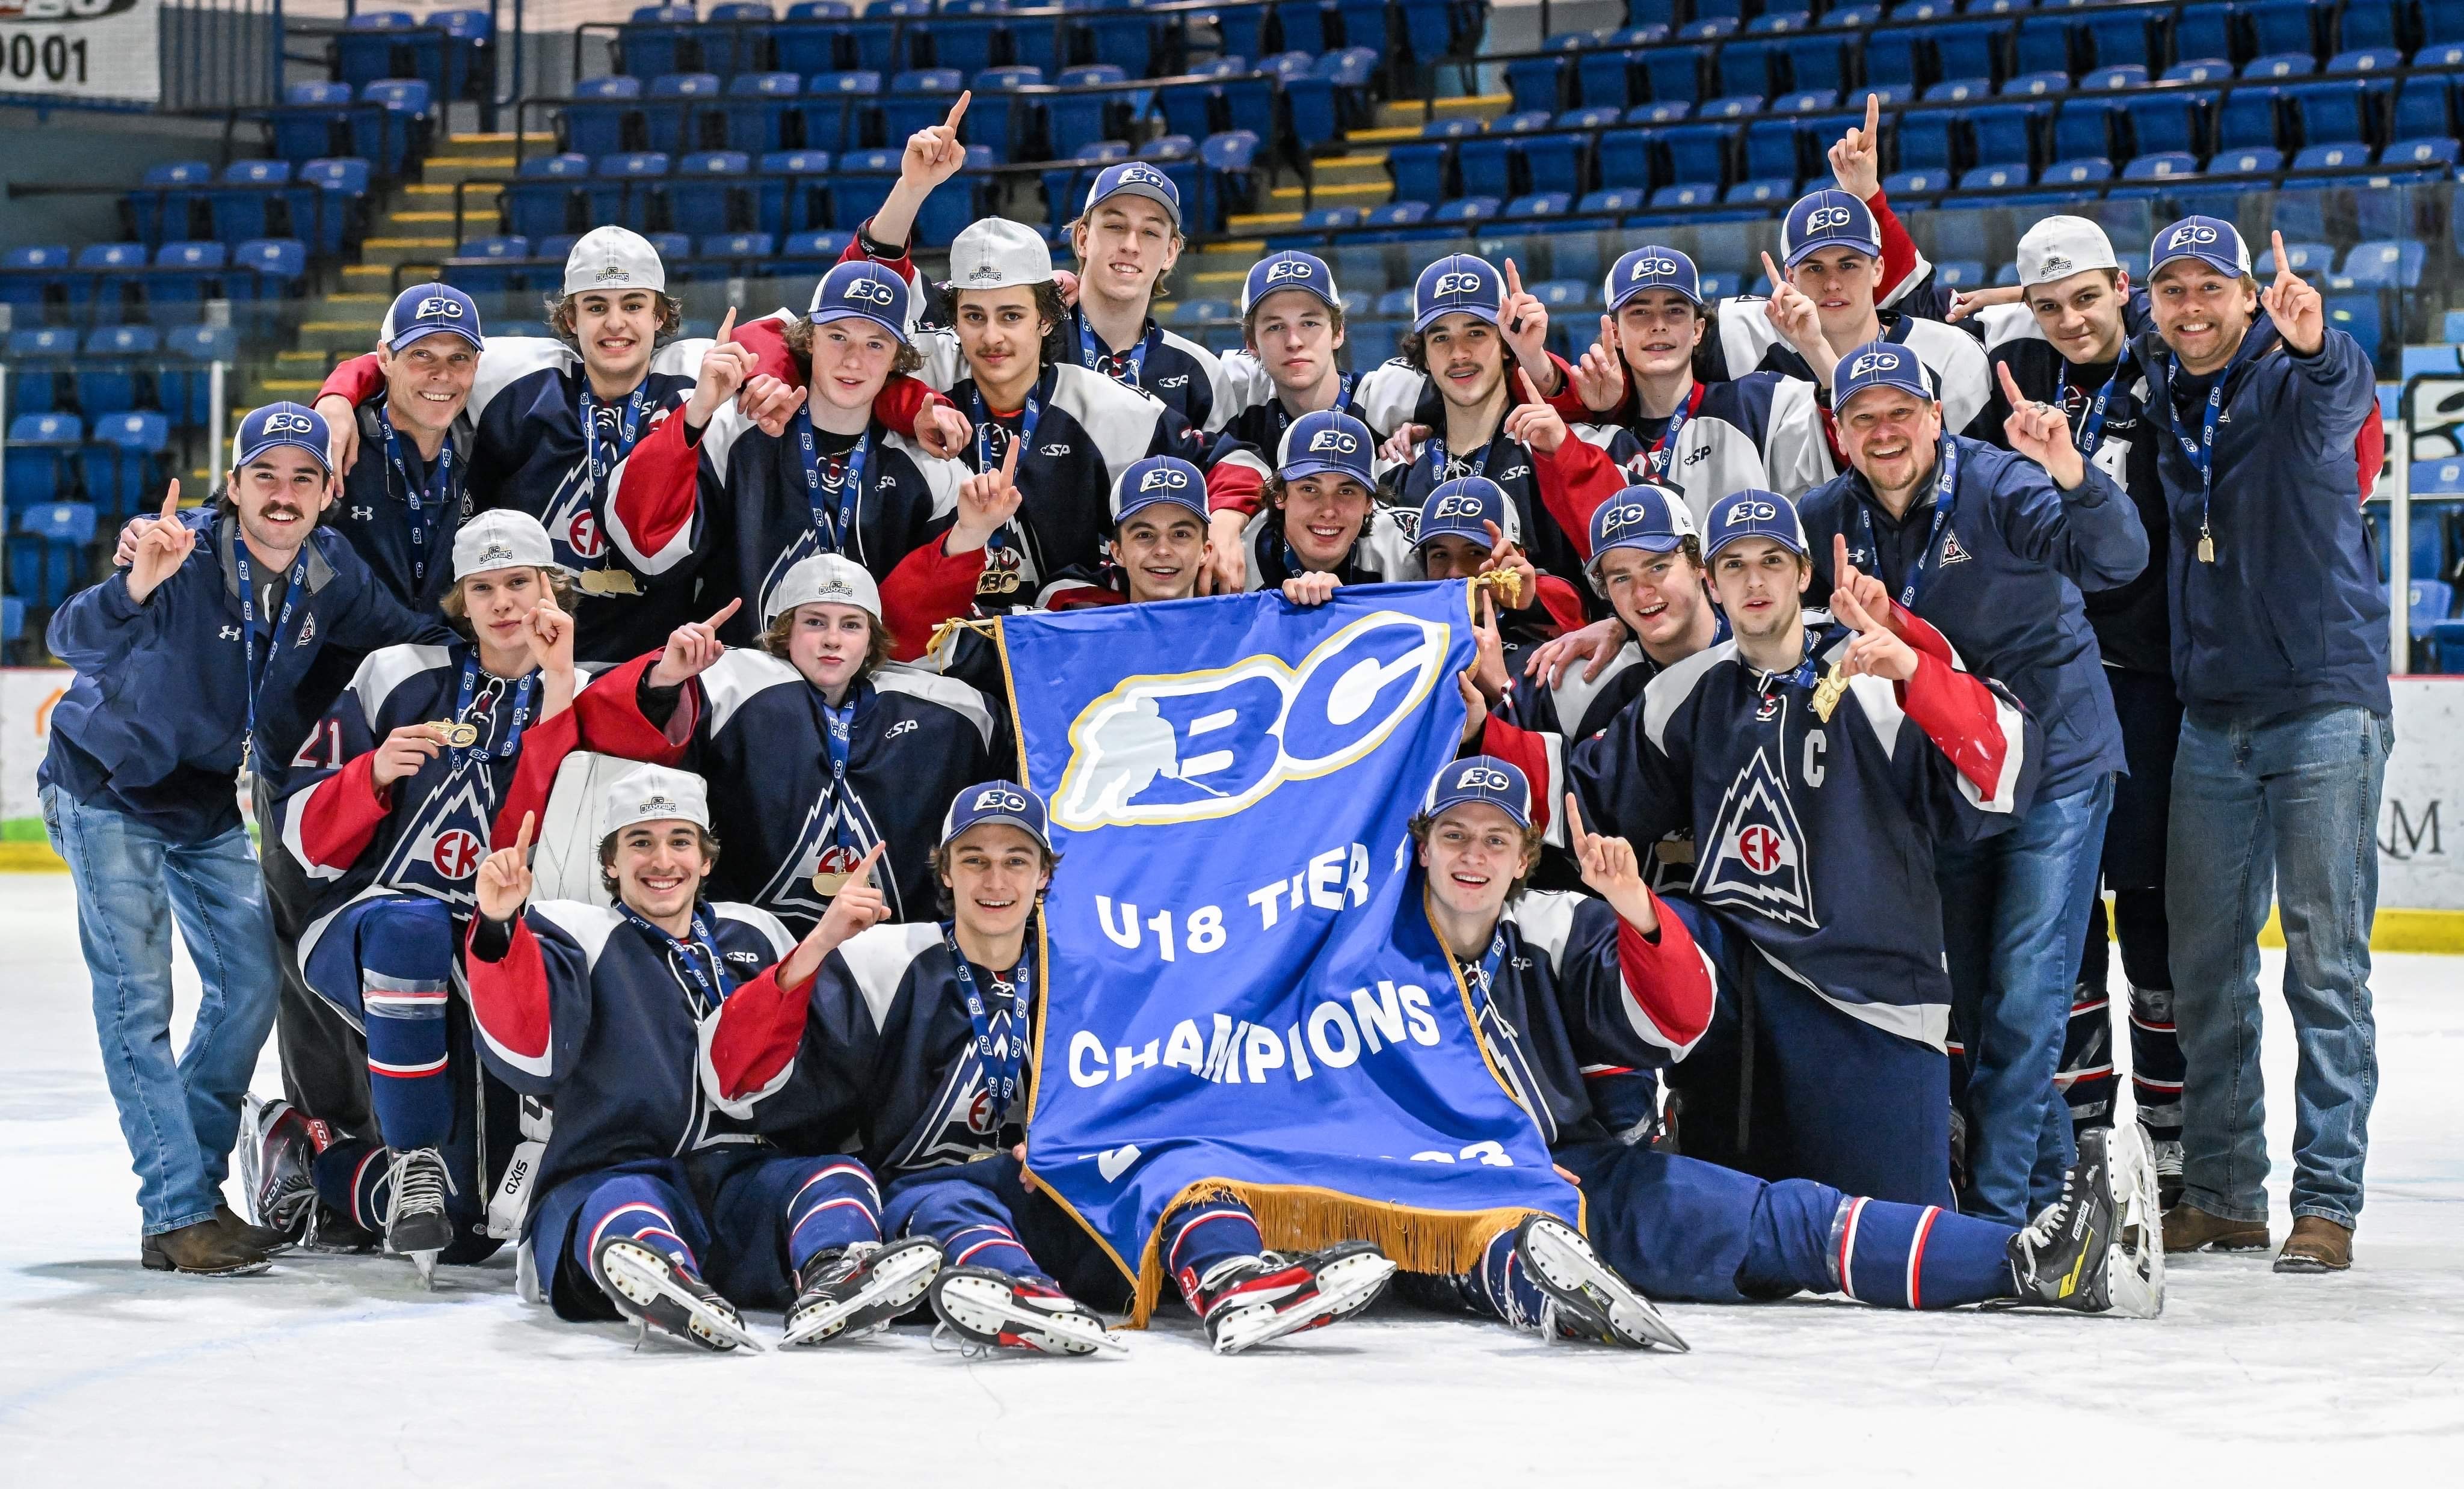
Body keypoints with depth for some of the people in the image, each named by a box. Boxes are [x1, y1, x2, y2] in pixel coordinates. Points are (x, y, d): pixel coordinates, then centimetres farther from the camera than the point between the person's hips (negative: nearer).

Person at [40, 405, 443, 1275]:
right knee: (138, 998, -10)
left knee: (251, 985, 7)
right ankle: (176, 1214, -8)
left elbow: (404, 639, 6)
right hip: (108, 789, -6)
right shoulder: (186, 556, -28)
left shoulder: (331, 573, -10)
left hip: (208, 802, 6)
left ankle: (195, 1182, 20)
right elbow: (72, 641, -41)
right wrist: (135, 586, -61)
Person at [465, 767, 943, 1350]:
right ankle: (667, 1291, -71)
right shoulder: (574, 935, 10)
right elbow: (531, 1055, -10)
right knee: (624, 1211, -37)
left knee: (839, 1177, -25)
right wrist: (500, 930, -25)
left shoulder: (756, 935, 22)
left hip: (742, 1176, 4)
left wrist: (825, 942, 3)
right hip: (610, 1173, -3)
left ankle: (833, 1285, -59)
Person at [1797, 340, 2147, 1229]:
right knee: (1975, 997, 11)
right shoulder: (1831, 519, -3)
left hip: (2057, 761, -6)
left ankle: (1998, 1205, -3)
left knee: (2025, 995, -9)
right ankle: (2048, 1183, 25)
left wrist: (2071, 476, -50)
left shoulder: (1998, 485, -19)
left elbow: (2116, 560, -32)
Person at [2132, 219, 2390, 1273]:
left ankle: (2326, 1201, 0)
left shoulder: (2290, 379, -7)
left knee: (2326, 959, -3)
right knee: (2204, 960, 8)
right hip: (2211, 712, 5)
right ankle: (2220, 1191, 17)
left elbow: (2338, 398, -30)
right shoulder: (2151, 399, 9)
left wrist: (2315, 344, -51)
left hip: (2323, 701, -5)